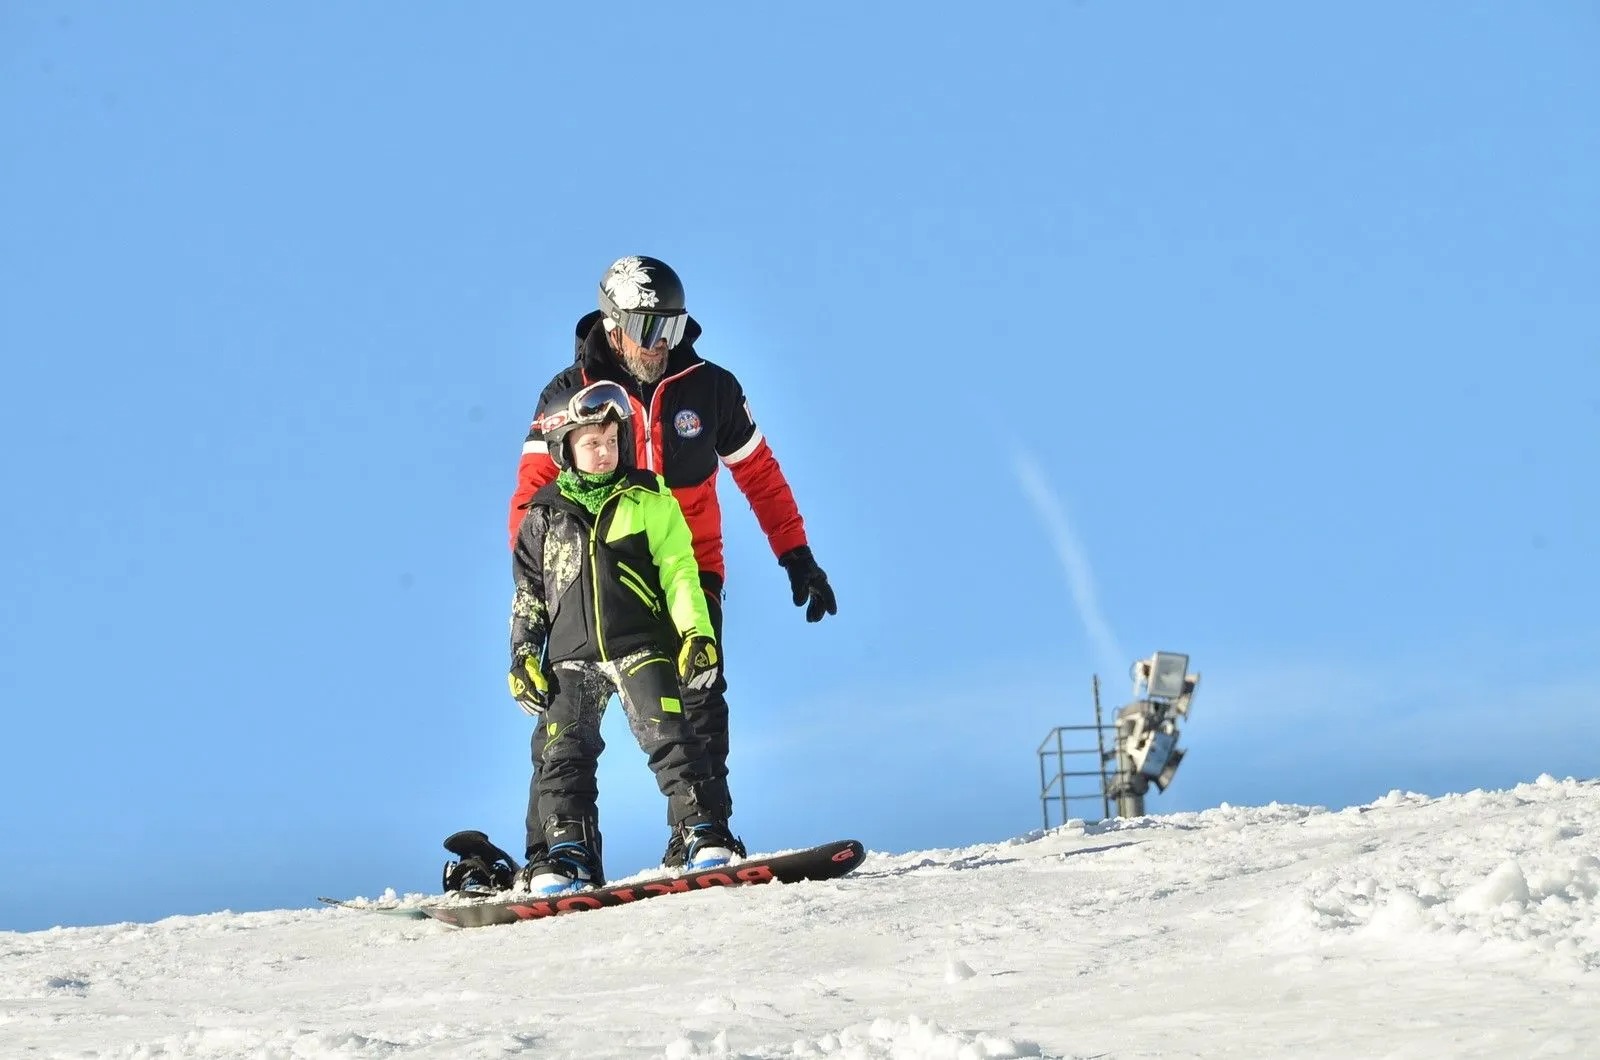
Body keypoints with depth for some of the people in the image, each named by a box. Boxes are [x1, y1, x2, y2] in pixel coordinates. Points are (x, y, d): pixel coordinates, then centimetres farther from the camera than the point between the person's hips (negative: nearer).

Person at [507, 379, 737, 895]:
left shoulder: (649, 499, 5)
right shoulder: (545, 513, 12)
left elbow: (678, 570, 1)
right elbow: (528, 591, 18)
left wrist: (697, 632, -8)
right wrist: (523, 654, 11)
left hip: (640, 644, -3)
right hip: (572, 655, 3)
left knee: (668, 737, -13)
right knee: (562, 753, -4)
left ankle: (705, 838, -10)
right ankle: (568, 855, 0)